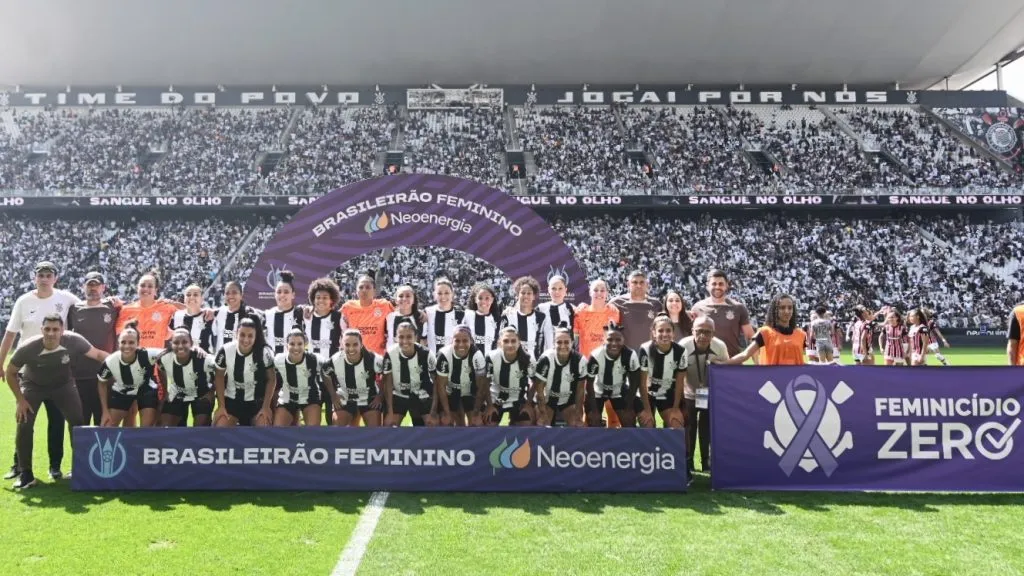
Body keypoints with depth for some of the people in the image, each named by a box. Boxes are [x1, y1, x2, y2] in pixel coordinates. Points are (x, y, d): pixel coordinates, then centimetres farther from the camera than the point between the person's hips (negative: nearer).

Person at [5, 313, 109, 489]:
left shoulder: (73, 341, -31)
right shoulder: (28, 347, -33)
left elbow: (98, 354, -14)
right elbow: (10, 373, -16)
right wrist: (20, 400, -16)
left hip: (63, 384, 1)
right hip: (33, 385, -1)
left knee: (78, 421, -7)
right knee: (24, 425, -13)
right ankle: (25, 474, 0)